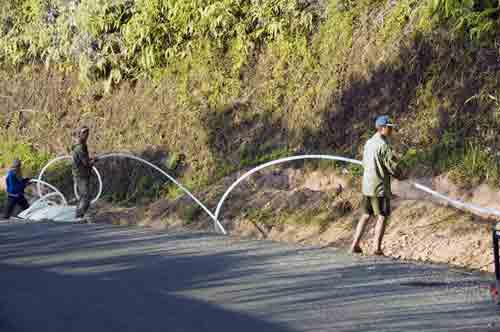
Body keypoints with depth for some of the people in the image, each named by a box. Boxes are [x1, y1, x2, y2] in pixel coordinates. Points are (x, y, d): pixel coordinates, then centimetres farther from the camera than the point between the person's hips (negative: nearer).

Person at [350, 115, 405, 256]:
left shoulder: (368, 143, 10)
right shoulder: (383, 145, -15)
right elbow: (392, 165, -16)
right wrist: (399, 175, 5)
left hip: (367, 185, 8)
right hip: (380, 186, -8)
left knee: (366, 215, 14)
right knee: (382, 217, 0)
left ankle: (355, 245, 12)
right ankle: (377, 248, -1)